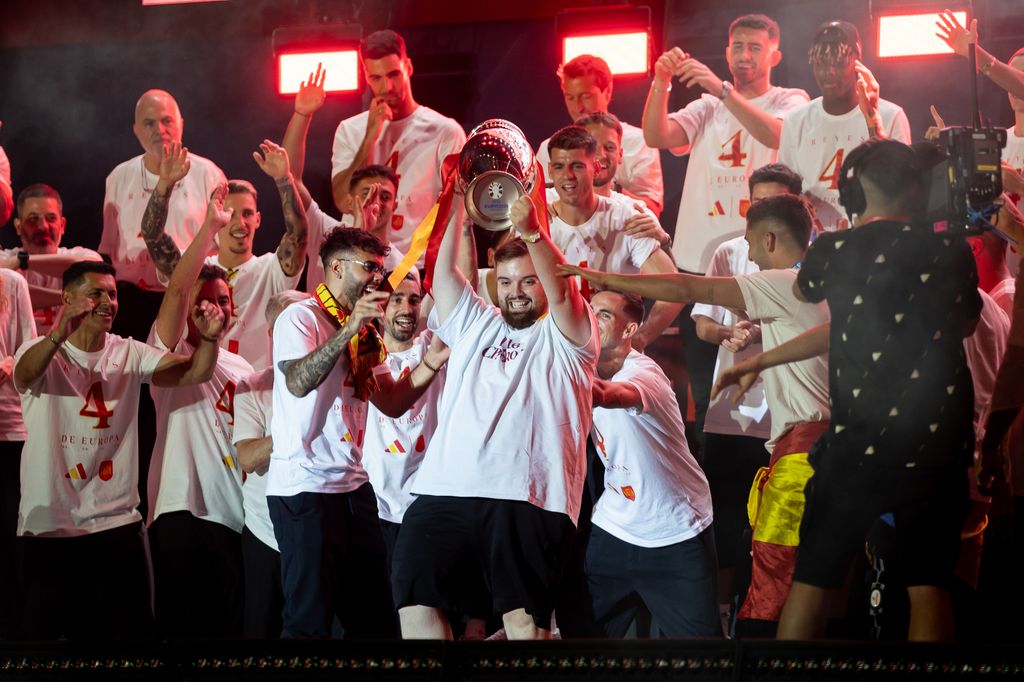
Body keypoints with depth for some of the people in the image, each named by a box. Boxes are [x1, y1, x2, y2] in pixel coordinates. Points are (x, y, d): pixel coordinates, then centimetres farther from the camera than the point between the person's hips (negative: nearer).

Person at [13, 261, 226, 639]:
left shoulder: (129, 353, 6)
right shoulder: (42, 352, -5)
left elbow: (193, 373, -6)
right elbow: (26, 373, -29)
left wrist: (208, 338, -28)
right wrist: (58, 334, -50)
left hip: (117, 523, 3)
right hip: (48, 526, -3)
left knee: (132, 629, 5)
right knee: (43, 631, 5)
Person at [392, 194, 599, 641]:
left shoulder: (564, 336, 12)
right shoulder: (474, 325, 26)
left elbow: (561, 291, -8)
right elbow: (444, 272, 15)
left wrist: (532, 232, -25)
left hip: (528, 498, -4)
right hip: (444, 490, 4)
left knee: (524, 618, -9)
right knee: (414, 603, -5)